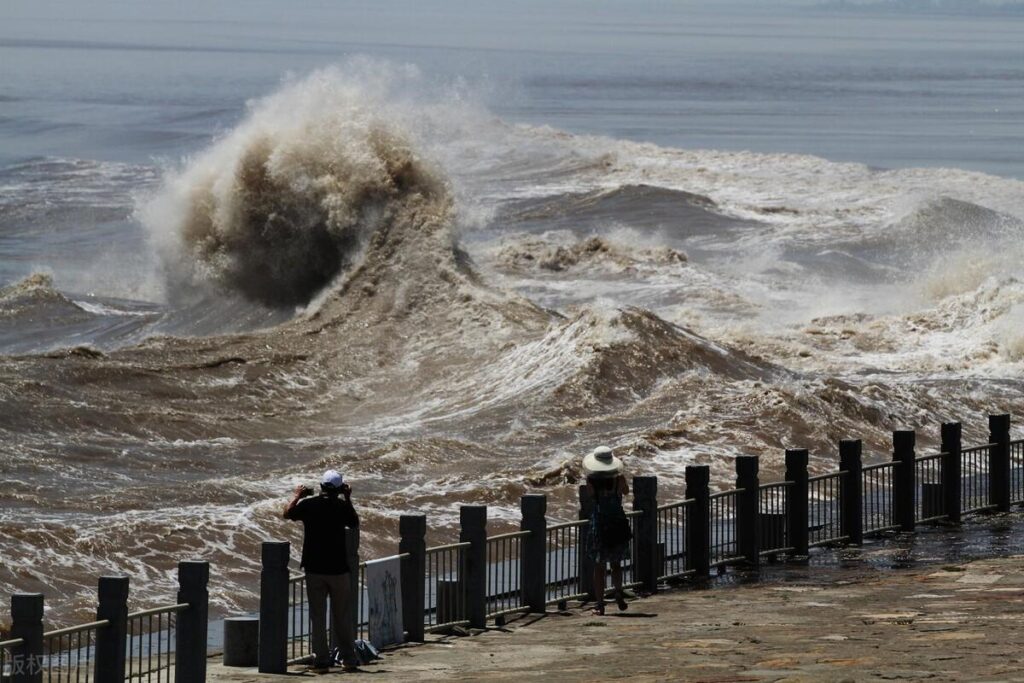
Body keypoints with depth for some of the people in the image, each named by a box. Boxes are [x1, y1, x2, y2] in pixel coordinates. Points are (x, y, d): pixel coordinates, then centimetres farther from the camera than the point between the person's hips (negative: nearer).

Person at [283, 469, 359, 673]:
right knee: (342, 616, 10)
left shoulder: (308, 504, -6)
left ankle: (321, 660, 0)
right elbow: (354, 523, 12)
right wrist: (348, 499, 19)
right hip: (339, 568, 0)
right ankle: (348, 658, 15)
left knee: (317, 616, 4)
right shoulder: (342, 506, -6)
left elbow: (288, 514, 10)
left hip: (314, 569, 0)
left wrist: (297, 496, 25)